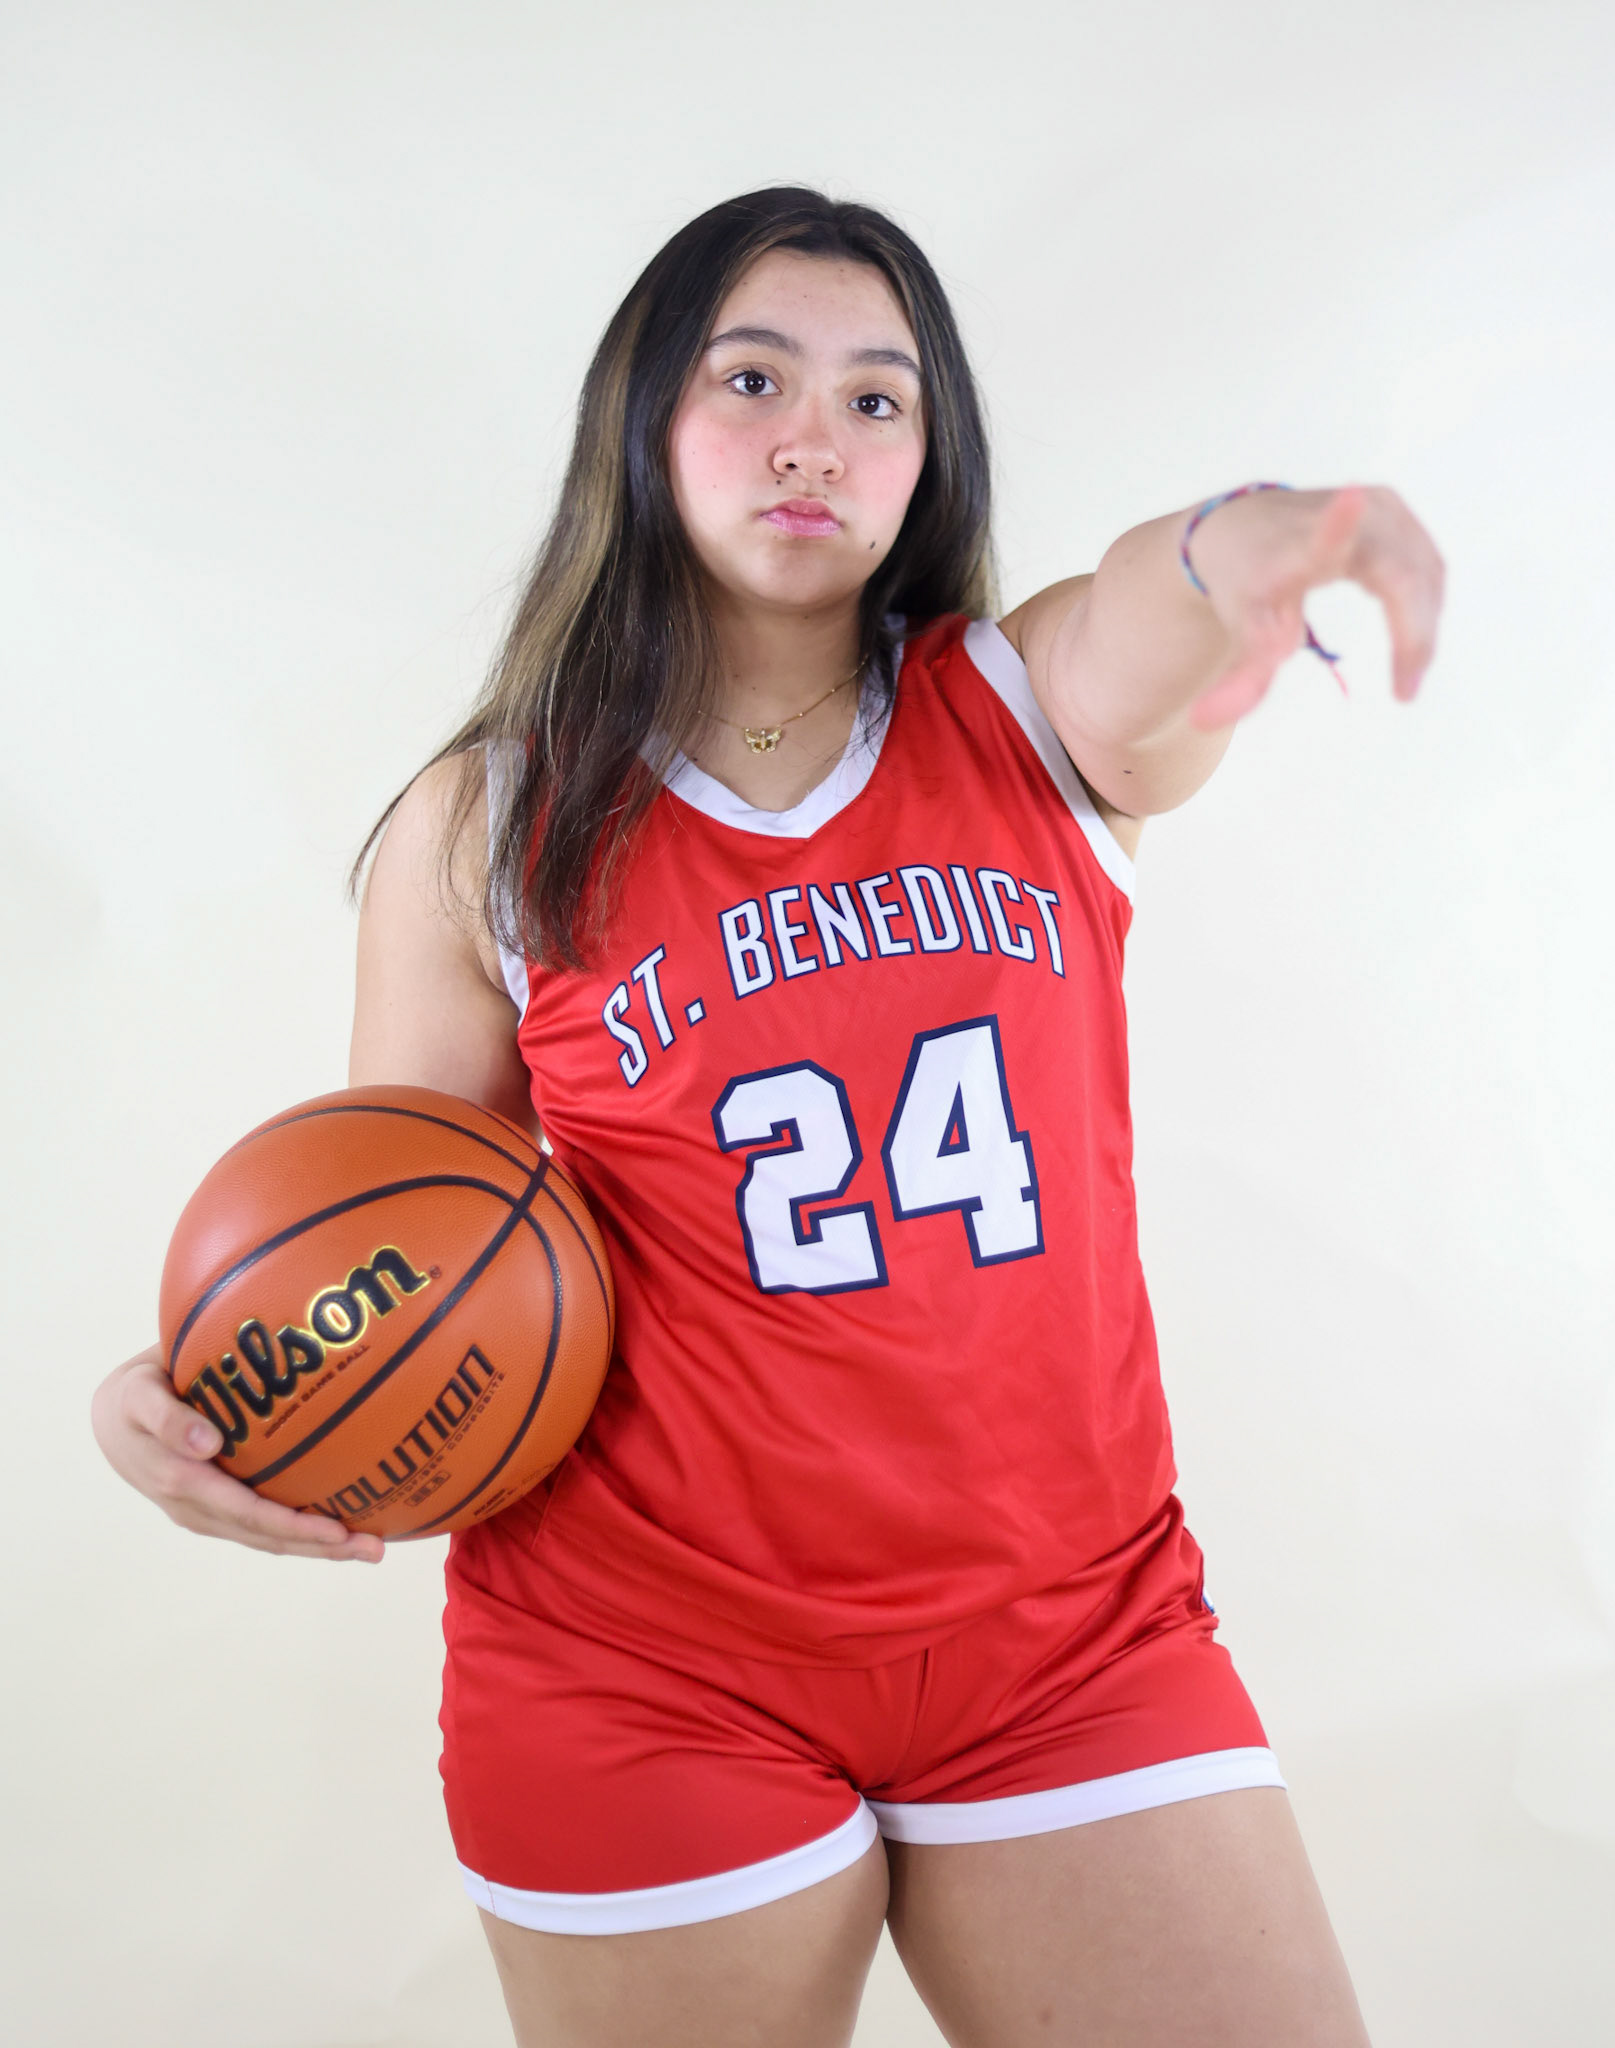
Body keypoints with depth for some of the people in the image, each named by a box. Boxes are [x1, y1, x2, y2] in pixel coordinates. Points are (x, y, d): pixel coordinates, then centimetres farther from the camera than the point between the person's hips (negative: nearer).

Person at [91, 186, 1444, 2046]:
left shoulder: (1034, 714, 1)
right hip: (646, 1669, -1)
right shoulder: (485, 830, -2)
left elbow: (1161, 634, -23)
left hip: (1076, 1634, 2)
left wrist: (1252, 543, -47)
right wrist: (187, 1406, -16)